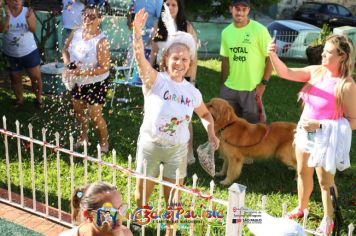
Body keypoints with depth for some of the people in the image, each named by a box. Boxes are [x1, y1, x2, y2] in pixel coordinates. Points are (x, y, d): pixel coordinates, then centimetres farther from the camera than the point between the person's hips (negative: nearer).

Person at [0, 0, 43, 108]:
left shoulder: (28, 11, -8)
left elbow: (33, 29, -18)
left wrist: (28, 18, -35)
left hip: (30, 52, -1)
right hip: (11, 54, 1)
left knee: (36, 77, 2)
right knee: (15, 79, 15)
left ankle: (39, 98, 20)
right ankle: (19, 100, 32)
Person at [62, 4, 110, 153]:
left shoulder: (101, 41, -27)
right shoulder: (76, 34, -7)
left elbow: (104, 67, -29)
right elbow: (65, 50, 8)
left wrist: (81, 72, -31)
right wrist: (68, 65, -12)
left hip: (96, 84, -7)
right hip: (78, 82, 7)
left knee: (95, 116, -2)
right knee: (78, 110, 22)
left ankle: (104, 144, 21)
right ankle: (83, 137, 46)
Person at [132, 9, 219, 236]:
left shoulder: (192, 92, -1)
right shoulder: (155, 80, -12)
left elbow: (205, 114, 17)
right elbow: (140, 57, -31)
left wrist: (211, 133, -2)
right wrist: (137, 32, -48)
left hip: (178, 149, 2)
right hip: (150, 145, -2)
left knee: (172, 195, 14)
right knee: (142, 193, 13)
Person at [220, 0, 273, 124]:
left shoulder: (259, 30, -11)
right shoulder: (226, 32, 4)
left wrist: (263, 83, -12)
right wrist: (223, 84, 12)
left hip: (252, 89, -4)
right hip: (230, 88, 5)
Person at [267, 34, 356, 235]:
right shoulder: (316, 71, -5)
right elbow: (286, 73, -6)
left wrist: (320, 125, -24)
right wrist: (273, 55, -24)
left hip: (327, 138, -6)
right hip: (305, 133, 6)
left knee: (325, 181, 9)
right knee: (303, 172, 21)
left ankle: (328, 220, 31)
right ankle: (301, 208, 43)